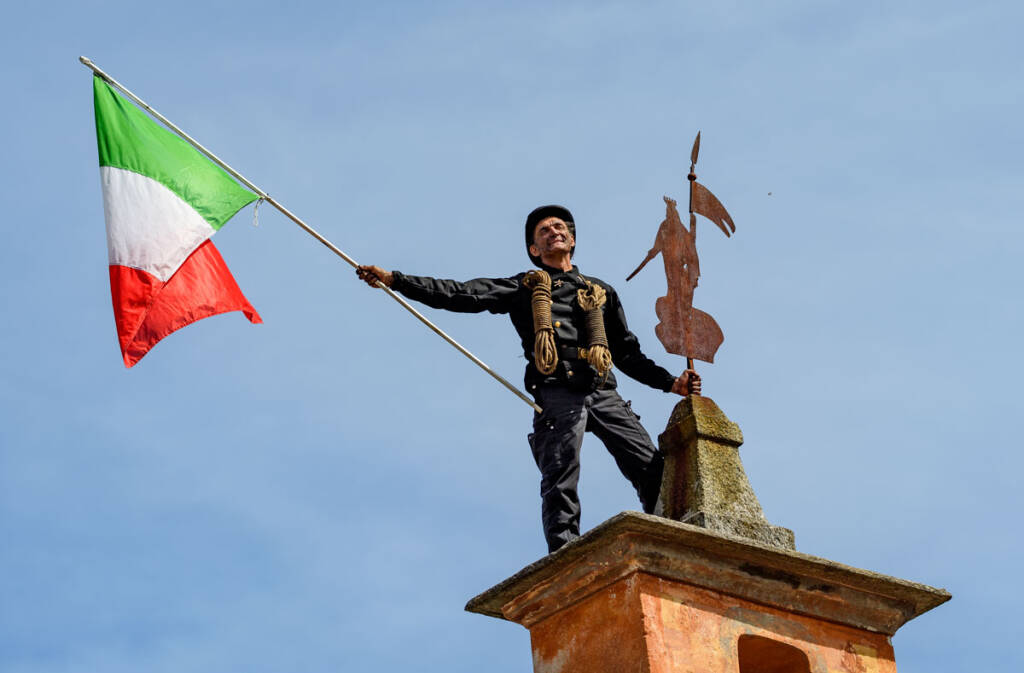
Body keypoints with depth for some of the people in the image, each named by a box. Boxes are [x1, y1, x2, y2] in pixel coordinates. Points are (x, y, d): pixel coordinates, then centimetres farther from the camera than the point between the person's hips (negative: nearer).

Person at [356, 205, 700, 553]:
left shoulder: (602, 292, 31)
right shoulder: (524, 287, 22)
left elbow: (628, 353, 33)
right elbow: (461, 295, 12)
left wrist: (671, 383, 21)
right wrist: (394, 279, 3)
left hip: (604, 393, 3)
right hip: (558, 394, -3)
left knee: (654, 470, -12)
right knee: (560, 481, -17)